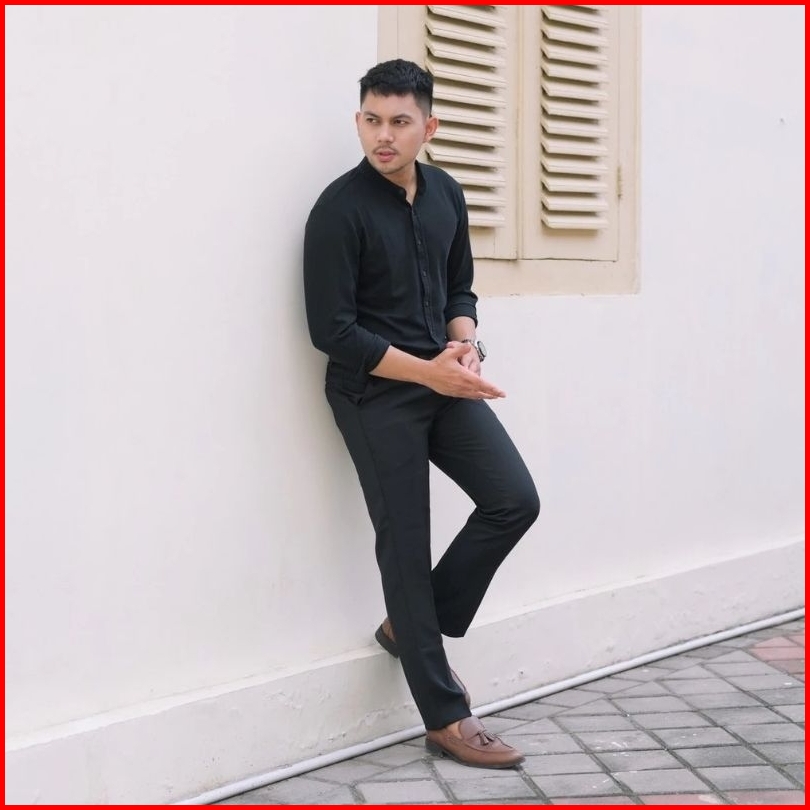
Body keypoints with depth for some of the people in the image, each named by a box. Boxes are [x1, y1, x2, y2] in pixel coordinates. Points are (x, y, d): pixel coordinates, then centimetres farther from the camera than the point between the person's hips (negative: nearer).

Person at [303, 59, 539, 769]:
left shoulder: (447, 194, 6)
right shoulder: (340, 209, -15)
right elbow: (331, 330, -17)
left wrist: (466, 345, -6)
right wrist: (427, 371, -21)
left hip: (442, 383, 7)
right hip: (373, 394, -7)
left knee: (514, 500, -1)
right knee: (406, 546, -1)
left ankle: (412, 629, 18)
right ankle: (445, 719, 9)